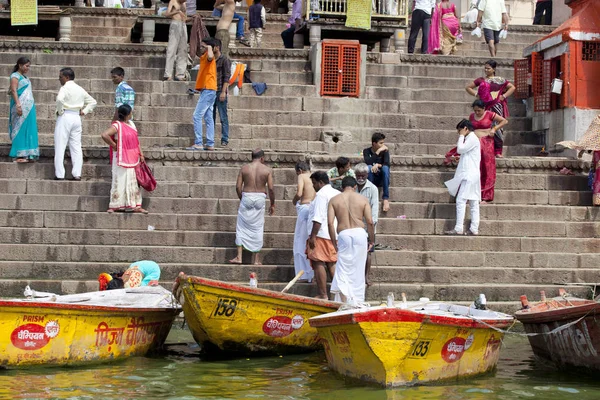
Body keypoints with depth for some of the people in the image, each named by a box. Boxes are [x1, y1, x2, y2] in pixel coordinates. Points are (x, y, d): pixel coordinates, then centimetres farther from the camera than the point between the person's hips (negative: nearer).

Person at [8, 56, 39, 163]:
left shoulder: (25, 77, 20)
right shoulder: (15, 76, -6)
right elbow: (13, 91, -15)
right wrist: (18, 105, -24)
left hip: (29, 107, 9)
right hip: (21, 106, -9)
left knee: (28, 130, 5)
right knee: (20, 129, -9)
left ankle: (27, 155, 5)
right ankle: (19, 155, -10)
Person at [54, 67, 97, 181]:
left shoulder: (65, 88, -9)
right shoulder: (80, 89, 14)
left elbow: (59, 99, -28)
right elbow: (92, 102, 21)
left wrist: (60, 111, -14)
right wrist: (84, 111, 11)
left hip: (65, 117, -7)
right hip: (77, 118, 7)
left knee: (60, 147, -2)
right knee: (76, 147, 8)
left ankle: (59, 174, -4)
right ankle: (77, 174, 5)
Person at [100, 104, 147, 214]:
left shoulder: (131, 124, 11)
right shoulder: (117, 126, -14)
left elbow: (136, 140, 16)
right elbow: (104, 135, -27)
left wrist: (141, 154, 10)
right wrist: (114, 145, -16)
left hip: (133, 158, 8)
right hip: (121, 158, -8)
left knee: (134, 182, 10)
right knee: (120, 181, -4)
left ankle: (135, 206, 15)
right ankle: (114, 206, 3)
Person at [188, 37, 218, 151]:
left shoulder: (208, 56, -10)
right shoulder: (205, 57, 20)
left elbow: (210, 57, -35)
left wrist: (209, 48, -23)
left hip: (208, 90, -11)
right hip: (208, 90, 11)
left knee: (197, 116, -12)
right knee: (208, 118, 8)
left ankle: (198, 143, -16)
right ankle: (210, 144, 8)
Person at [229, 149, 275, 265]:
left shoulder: (244, 168, 1)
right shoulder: (267, 170, -1)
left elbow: (238, 187, -1)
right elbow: (271, 188, -5)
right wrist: (272, 204, 6)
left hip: (246, 197, 0)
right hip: (260, 199, 0)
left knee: (242, 226, 10)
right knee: (257, 228, 9)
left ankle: (239, 256, 4)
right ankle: (256, 259, 13)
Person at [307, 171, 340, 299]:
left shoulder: (321, 195, -12)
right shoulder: (337, 194, 14)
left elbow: (318, 218, -19)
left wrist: (313, 236, -18)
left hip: (321, 234, -9)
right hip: (335, 234, 9)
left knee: (318, 264, -3)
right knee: (332, 263, 14)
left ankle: (323, 295, -5)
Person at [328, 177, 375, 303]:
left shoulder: (334, 200, 7)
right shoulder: (362, 199, 7)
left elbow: (330, 223, -2)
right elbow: (370, 222, 1)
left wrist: (333, 241, 7)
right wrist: (372, 240, 12)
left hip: (343, 235, -1)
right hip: (360, 233, 1)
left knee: (342, 270, 1)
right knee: (358, 271, 10)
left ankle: (344, 301, -15)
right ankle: (357, 302, 17)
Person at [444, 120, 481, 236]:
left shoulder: (472, 138, -10)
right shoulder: (471, 138, 21)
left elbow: (460, 149, -14)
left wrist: (461, 136, -6)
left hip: (469, 175, -11)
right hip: (470, 175, 11)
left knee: (461, 201, -13)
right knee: (473, 202, 6)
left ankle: (459, 228, -17)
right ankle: (474, 229, 4)